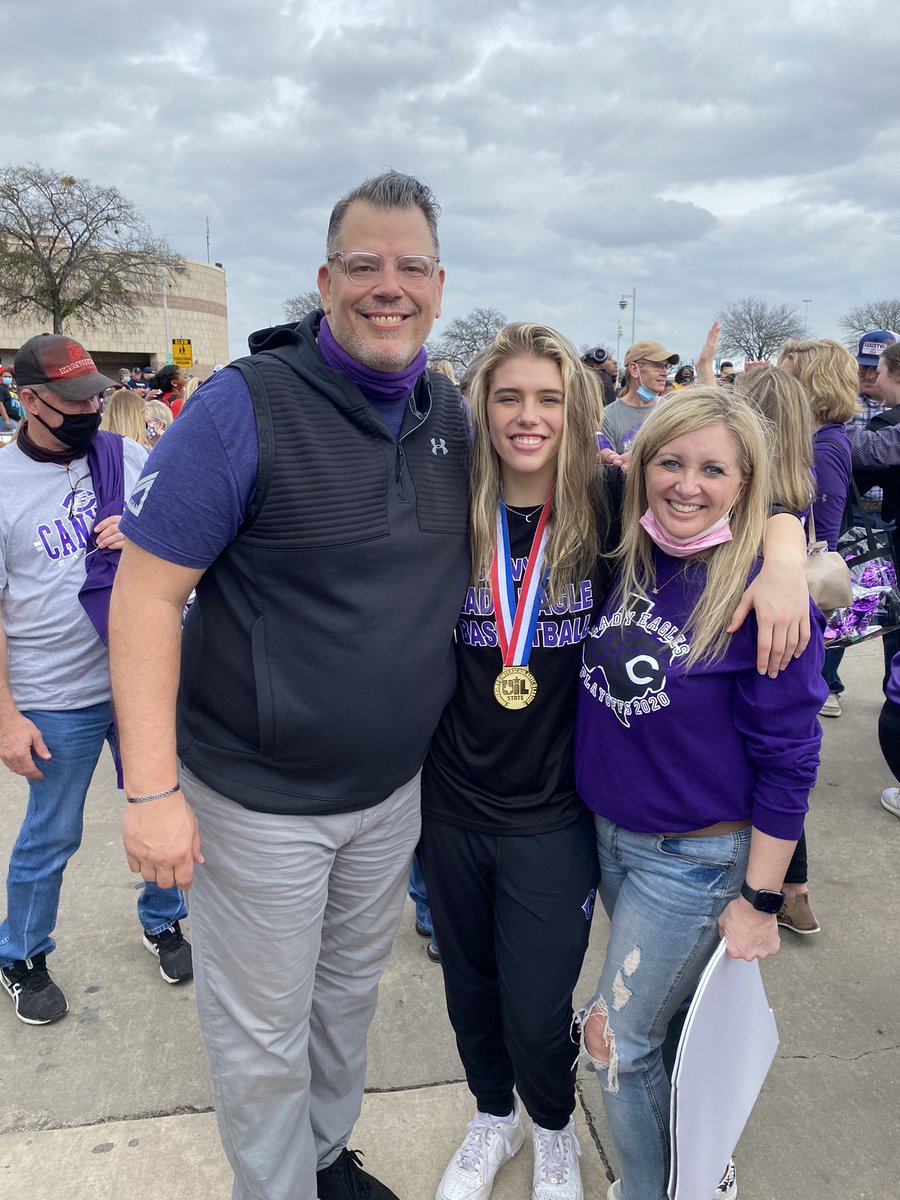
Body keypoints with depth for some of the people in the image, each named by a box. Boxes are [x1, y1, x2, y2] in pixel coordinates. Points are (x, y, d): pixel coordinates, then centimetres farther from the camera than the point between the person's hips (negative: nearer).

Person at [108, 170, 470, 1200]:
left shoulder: (450, 414, 1)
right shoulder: (245, 405, -17)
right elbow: (146, 593, -17)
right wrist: (152, 790, -21)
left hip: (392, 786, 6)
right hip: (261, 797, -5)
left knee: (349, 992, 26)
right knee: (262, 1030, 14)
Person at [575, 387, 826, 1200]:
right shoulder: (626, 559, -4)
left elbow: (787, 758, -16)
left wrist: (759, 901, -12)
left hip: (697, 857, -5)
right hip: (608, 835, 6)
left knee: (621, 1040, 6)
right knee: (667, 1020, 22)